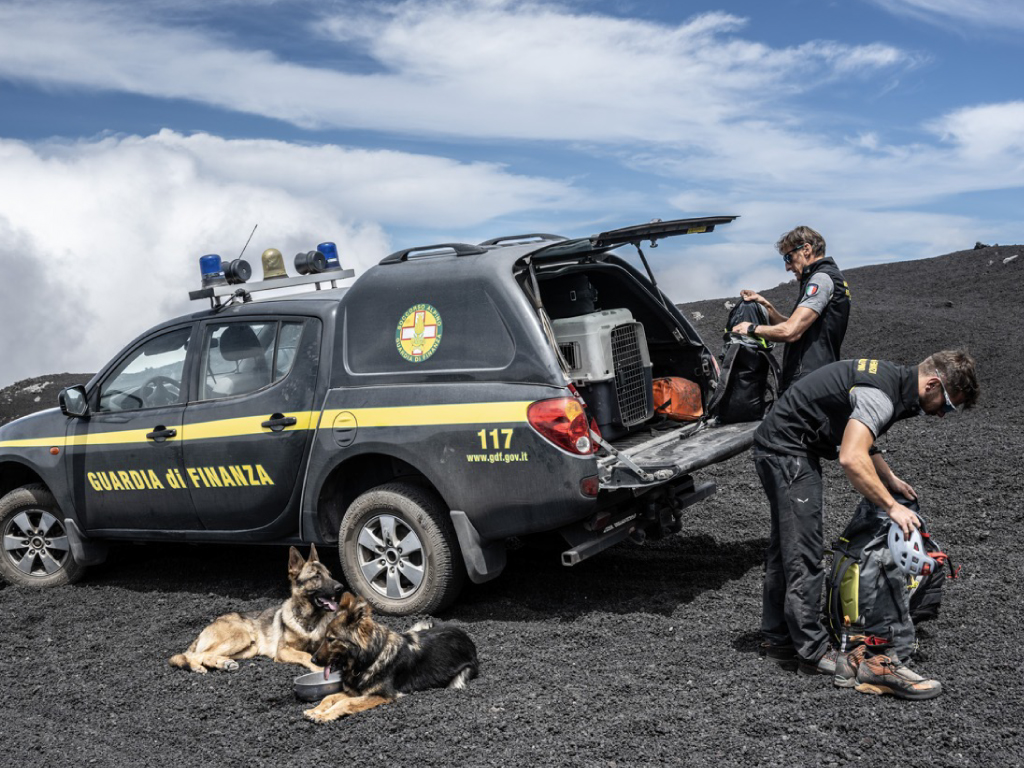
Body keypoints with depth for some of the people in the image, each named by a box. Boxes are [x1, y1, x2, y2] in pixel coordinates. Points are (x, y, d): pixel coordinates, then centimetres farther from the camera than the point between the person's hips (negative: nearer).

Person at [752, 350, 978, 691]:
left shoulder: (892, 378, 8)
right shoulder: (882, 395, -24)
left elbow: (860, 437, 22)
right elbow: (851, 459, -33)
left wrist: (891, 479, 13)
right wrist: (892, 506, -24)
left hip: (778, 447, 11)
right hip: (787, 450, -11)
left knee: (785, 546, 16)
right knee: (804, 551, -8)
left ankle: (777, 638, 25)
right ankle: (812, 650, -2)